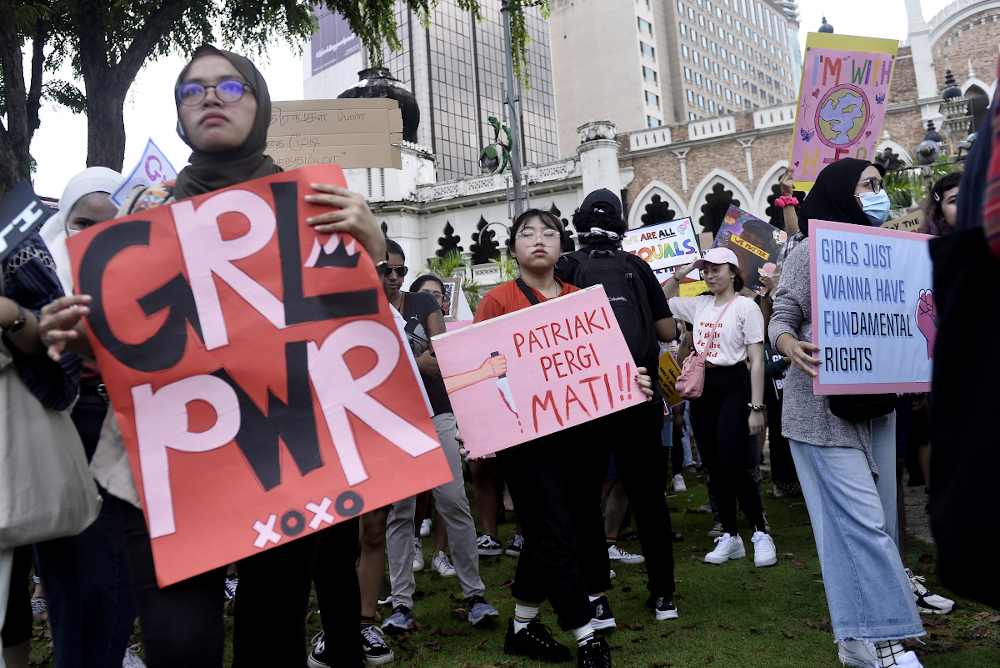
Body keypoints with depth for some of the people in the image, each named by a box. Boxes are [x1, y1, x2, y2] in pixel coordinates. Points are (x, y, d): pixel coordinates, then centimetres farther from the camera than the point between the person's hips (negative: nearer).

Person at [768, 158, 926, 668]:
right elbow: (782, 318, -7)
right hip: (825, 407, -7)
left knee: (874, 519, 8)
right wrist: (792, 347, -30)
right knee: (860, 519, -10)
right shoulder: (810, 252, -4)